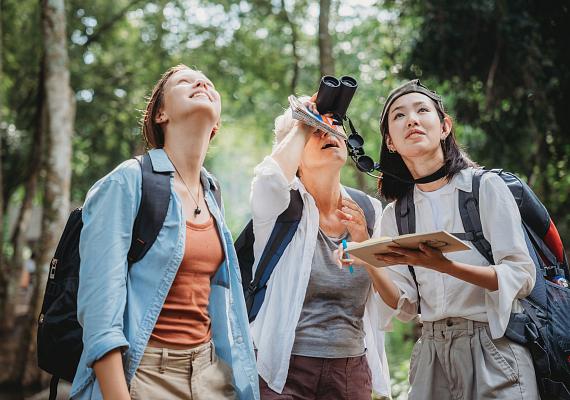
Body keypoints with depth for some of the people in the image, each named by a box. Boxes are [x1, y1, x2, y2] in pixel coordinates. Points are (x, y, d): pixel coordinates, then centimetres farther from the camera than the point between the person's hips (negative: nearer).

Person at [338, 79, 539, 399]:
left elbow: (521, 277, -13)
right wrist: (369, 264, -16)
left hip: (494, 347, -3)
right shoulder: (395, 214, 5)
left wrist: (444, 266, -26)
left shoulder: (487, 186, -6)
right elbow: (406, 307, 2)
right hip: (432, 352, 4)